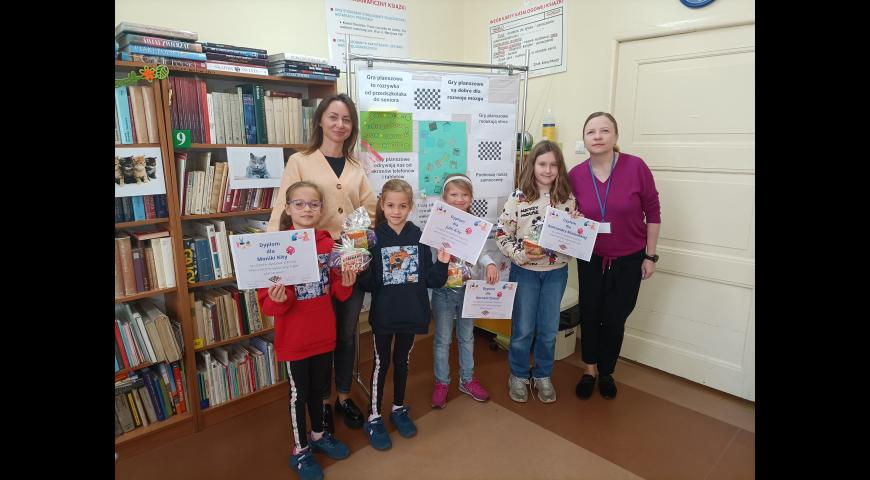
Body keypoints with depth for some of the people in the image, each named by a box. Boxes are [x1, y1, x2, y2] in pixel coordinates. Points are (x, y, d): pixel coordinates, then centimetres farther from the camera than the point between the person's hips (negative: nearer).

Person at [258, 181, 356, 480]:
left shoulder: (328, 243, -2)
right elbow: (268, 303, -14)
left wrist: (345, 284, -14)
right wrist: (277, 300, -35)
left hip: (323, 333, 4)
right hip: (294, 338, -4)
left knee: (319, 387, 22)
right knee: (299, 393, 13)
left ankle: (318, 434, 46)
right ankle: (300, 450, 34)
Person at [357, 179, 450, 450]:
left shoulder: (418, 236, -3)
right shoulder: (374, 237, -9)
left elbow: (430, 281, -1)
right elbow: (367, 285, -9)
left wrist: (442, 262, -16)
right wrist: (362, 271, -28)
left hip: (411, 312, 2)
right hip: (383, 313, -2)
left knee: (402, 361, 18)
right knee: (381, 362, 10)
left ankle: (399, 409, 38)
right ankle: (373, 418, 27)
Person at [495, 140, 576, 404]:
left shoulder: (568, 198, -2)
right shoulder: (518, 198, -10)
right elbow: (501, 235, -8)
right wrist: (521, 254, -21)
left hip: (556, 271, 3)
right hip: (525, 272, -2)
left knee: (549, 329, 13)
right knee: (523, 329, 9)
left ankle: (543, 376, 34)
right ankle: (518, 376, 30)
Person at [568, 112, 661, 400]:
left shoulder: (636, 167, -17)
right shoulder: (576, 174, -10)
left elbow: (652, 212, -8)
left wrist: (650, 256, -5)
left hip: (629, 259, -1)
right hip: (591, 258, 2)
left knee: (614, 319, 9)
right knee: (590, 315, 9)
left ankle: (606, 372, 33)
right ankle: (590, 370, 33)